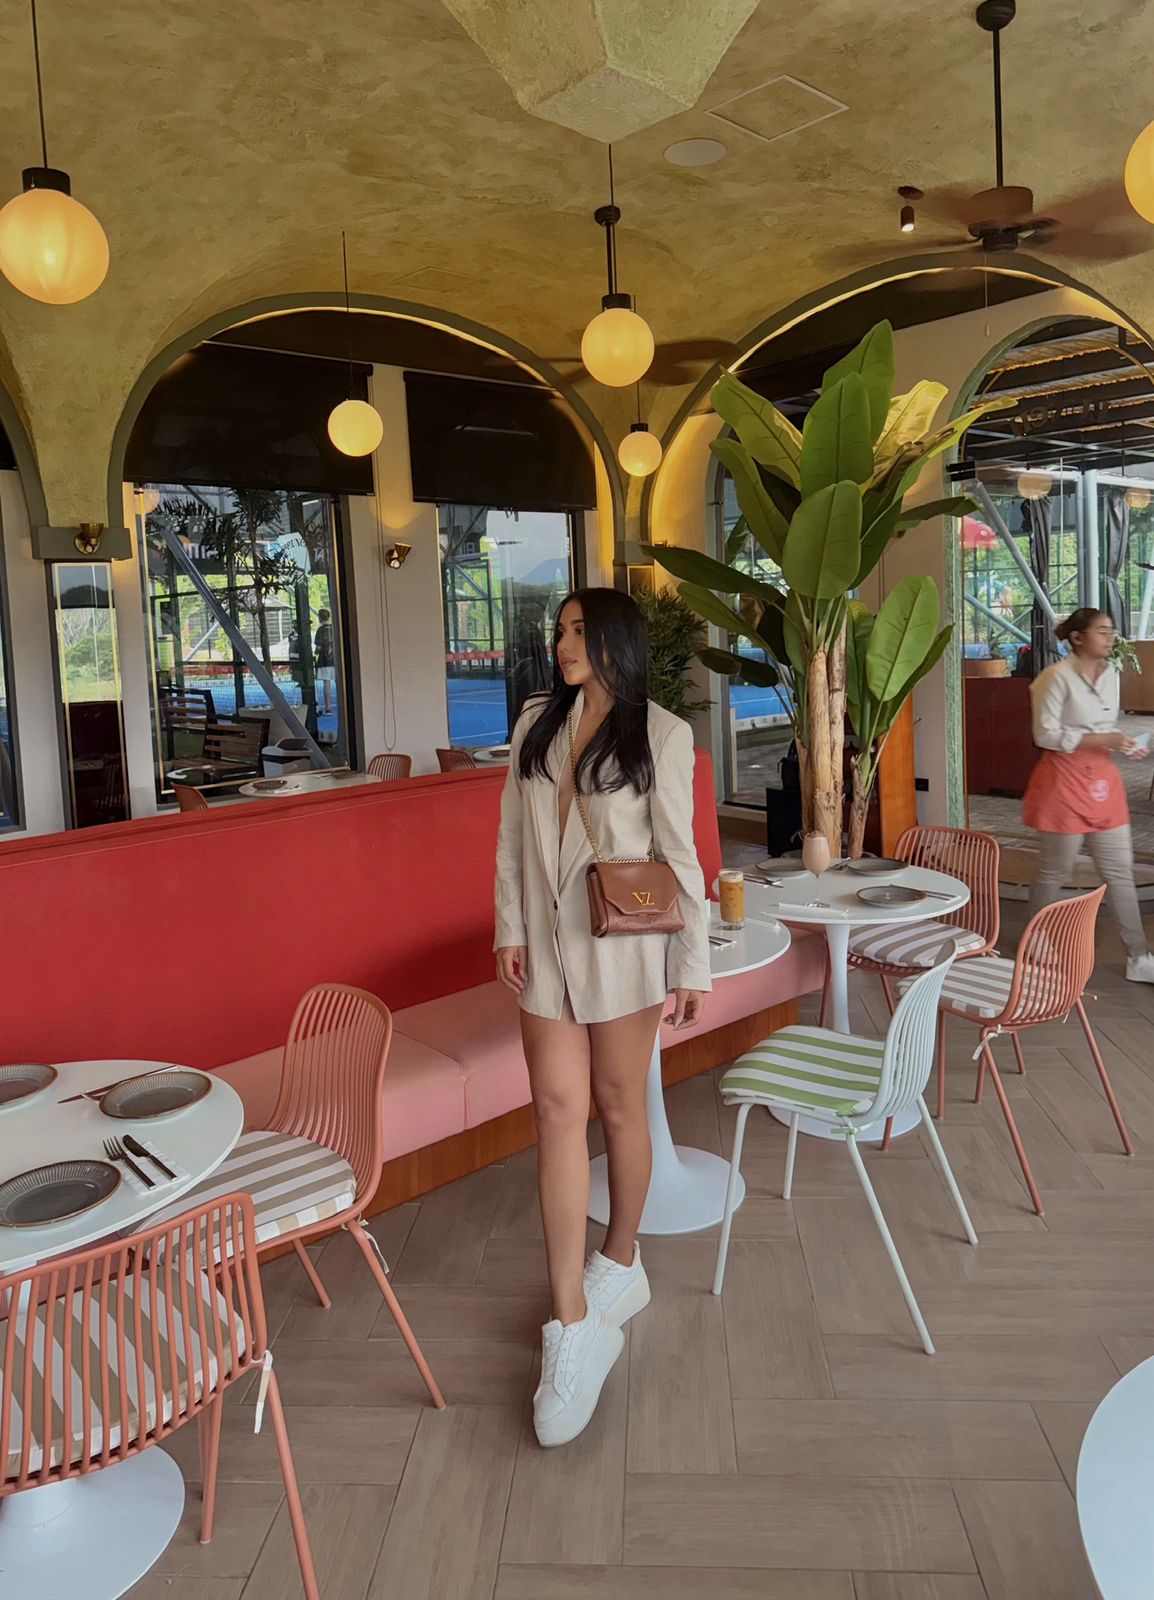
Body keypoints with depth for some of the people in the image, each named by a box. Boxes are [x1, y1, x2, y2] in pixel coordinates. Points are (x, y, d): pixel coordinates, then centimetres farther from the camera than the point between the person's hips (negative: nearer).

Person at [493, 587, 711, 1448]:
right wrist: (510, 928, 2)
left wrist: (694, 966, -4)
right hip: (546, 942, 3)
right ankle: (574, 1322, 4)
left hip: (623, 945, -3)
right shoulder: (537, 722, 6)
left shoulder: (661, 735, -6)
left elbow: (680, 856, -5)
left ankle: (620, 1262, 35)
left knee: (619, 1106, 10)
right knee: (558, 1109, -1)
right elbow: (512, 836, 8)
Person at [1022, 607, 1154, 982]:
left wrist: (1123, 744, 0)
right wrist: (1101, 740, -20)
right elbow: (1045, 734, -17)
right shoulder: (1058, 676, -13)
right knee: (1054, 872, 5)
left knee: (1120, 872, 9)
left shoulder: (1110, 674, 9)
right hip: (1065, 779, -7)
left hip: (1103, 779, 7)